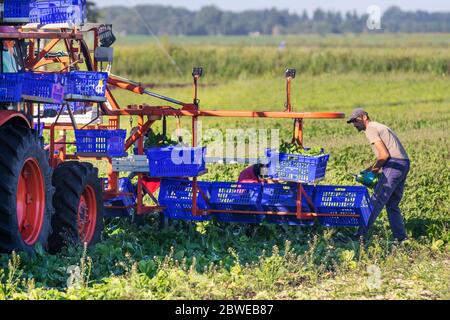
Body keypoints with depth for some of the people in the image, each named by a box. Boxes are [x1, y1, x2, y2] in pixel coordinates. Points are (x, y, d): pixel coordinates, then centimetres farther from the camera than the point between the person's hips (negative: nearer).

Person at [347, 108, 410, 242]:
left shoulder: (370, 130, -5)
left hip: (394, 165, -10)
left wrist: (375, 168, 1)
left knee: (376, 201, -10)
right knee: (392, 204, 15)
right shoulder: (379, 127, 25)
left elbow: (384, 155, -14)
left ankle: (361, 234, -12)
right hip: (404, 164, 10)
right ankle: (401, 238, 14)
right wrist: (372, 168, 16)